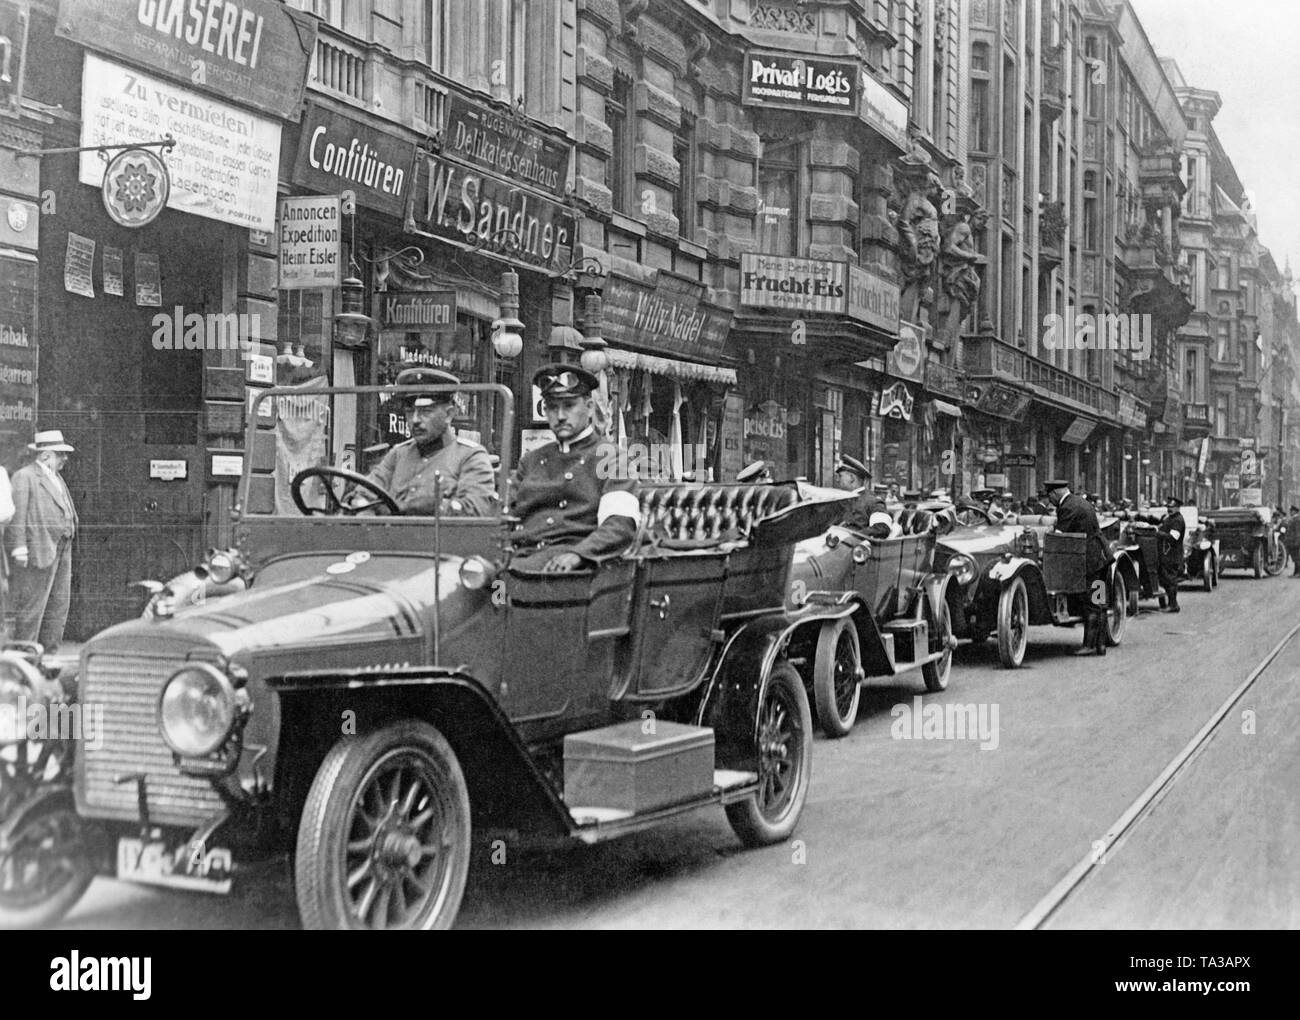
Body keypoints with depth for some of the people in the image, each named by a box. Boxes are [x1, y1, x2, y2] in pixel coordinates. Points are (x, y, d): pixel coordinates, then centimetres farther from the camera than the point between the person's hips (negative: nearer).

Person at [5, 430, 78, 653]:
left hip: (61, 550, 9)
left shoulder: (55, 478, 20)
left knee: (59, 606, 10)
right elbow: (17, 514, -14)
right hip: (38, 550, -9)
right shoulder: (24, 477, -6)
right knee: (31, 607, -6)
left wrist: (66, 547, 15)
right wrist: (19, 547, -21)